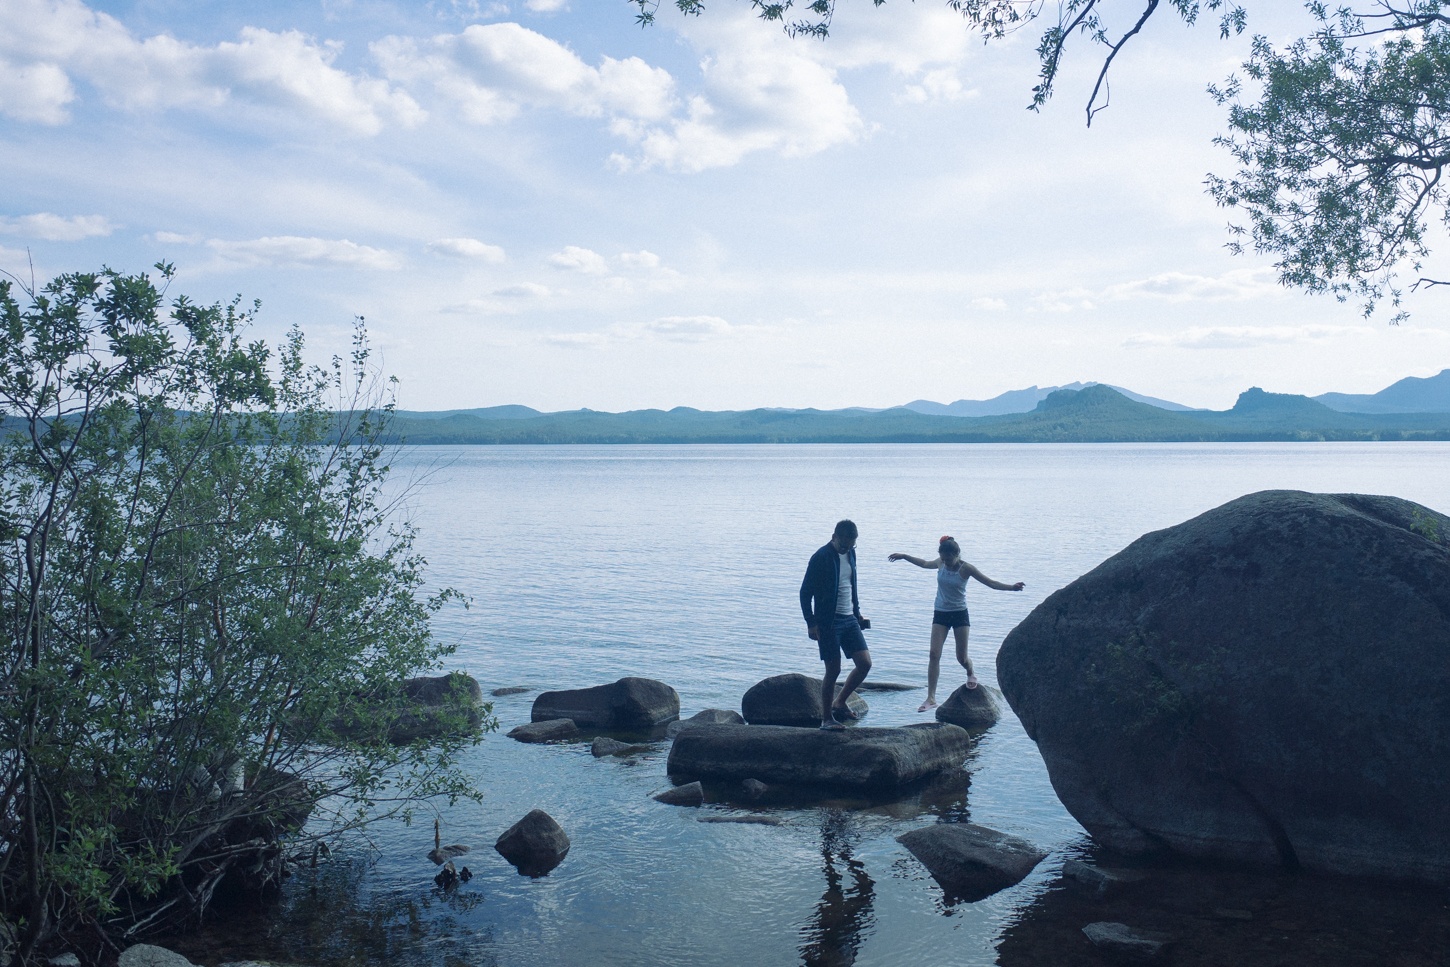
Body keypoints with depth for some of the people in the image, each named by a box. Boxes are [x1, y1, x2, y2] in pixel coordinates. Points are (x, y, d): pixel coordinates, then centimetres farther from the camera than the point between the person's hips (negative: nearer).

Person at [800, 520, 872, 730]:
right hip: (828, 622, -7)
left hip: (849, 619, 7)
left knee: (865, 663, -2)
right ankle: (827, 719, 7)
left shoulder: (850, 554, 9)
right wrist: (811, 623, -15)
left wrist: (857, 612, 17)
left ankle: (839, 703, 15)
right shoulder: (820, 558, -13)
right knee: (833, 670, -5)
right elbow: (805, 592, -10)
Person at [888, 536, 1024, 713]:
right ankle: (931, 698, -12)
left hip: (960, 614, -3)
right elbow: (924, 564, 21)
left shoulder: (965, 568, -13)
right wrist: (904, 556, 26)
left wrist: (1011, 587, -29)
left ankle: (971, 674, 40)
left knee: (962, 658, 2)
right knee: (934, 654, -11)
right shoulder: (940, 564, -1)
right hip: (940, 614, 3)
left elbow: (991, 583, -14)